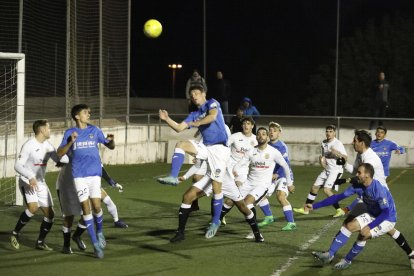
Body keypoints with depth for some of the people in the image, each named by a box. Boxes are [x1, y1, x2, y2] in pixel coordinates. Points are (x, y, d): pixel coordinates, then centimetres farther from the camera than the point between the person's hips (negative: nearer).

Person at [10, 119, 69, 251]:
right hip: (27, 182, -7)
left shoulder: (47, 145, 6)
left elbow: (58, 158, 14)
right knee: (33, 207, -31)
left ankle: (40, 242, 21)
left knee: (50, 214, 4)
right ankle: (15, 234, -12)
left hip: (40, 183, 7)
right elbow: (18, 165, -20)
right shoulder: (29, 145, -16)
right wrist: (30, 177, -34)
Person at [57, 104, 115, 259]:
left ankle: (100, 232, 22)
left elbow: (110, 147, 11)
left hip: (94, 173, 1)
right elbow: (60, 153, -2)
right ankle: (96, 244, 1)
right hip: (79, 175, -1)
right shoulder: (70, 133, 5)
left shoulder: (94, 130, 8)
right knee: (85, 208, -5)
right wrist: (71, 142, -18)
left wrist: (111, 141, -12)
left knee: (96, 206, -8)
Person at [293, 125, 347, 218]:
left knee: (327, 189, -20)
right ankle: (305, 209, 22)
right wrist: (321, 159, -1)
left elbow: (345, 157, -18)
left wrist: (337, 153, -34)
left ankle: (339, 210, -14)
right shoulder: (324, 143, 8)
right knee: (314, 187, 10)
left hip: (336, 170, -8)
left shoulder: (338, 143, -13)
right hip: (327, 169, 8)